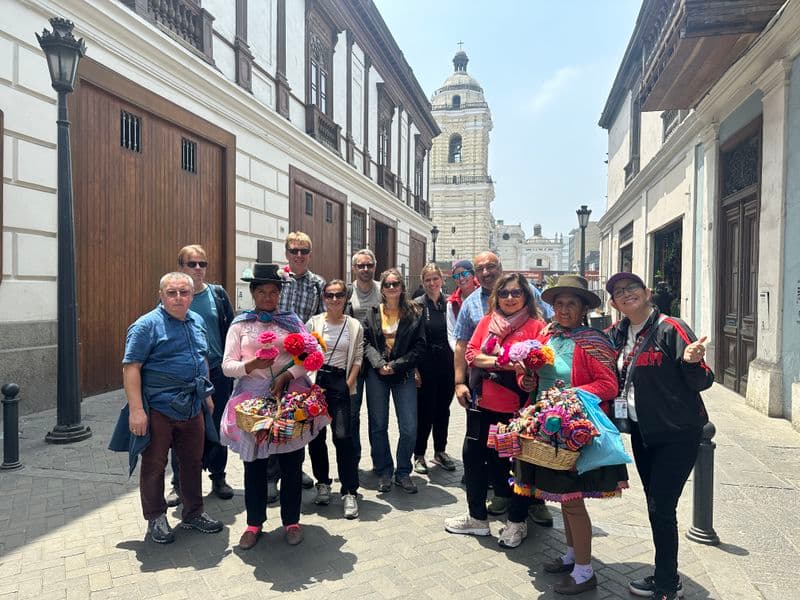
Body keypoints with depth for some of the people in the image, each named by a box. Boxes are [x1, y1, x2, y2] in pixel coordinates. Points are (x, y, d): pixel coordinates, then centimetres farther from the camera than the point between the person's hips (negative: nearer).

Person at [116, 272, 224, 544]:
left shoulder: (197, 321, 9)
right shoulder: (147, 325, -12)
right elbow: (131, 368, -16)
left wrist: (206, 395, 19)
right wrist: (136, 409, -22)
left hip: (193, 407, 6)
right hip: (158, 408, -6)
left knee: (193, 462, 16)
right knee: (154, 465, 8)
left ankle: (193, 512, 32)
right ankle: (156, 519, 26)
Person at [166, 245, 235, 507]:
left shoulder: (218, 293, 3)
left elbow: (230, 329, 6)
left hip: (217, 371, 1)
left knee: (217, 426, 11)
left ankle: (218, 477, 26)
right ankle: (179, 483, 22)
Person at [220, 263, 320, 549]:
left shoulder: (291, 321, 6)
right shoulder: (240, 324, 5)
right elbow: (227, 365, 0)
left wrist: (286, 376, -14)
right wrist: (252, 365, -19)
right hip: (252, 399, 0)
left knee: (291, 462, 7)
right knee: (254, 463, 10)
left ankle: (291, 520, 25)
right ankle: (254, 523, 27)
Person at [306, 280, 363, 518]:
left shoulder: (354, 326, 5)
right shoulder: (313, 322, 5)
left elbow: (357, 359, 6)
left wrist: (349, 384, -6)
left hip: (340, 383, -1)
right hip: (315, 381, 1)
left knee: (343, 435, -9)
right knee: (316, 435, 8)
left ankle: (350, 492, -1)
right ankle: (323, 483, 26)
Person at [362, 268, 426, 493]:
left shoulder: (413, 313, 2)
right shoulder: (373, 313, 5)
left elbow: (419, 345, -2)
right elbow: (366, 342, 0)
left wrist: (396, 365, -11)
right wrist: (379, 363, -15)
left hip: (403, 374, -1)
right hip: (377, 374, 1)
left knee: (409, 428, -2)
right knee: (378, 426, 7)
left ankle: (403, 473, 17)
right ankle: (384, 472, 23)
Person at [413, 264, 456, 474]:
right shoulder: (417, 305, -5)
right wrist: (414, 368, -12)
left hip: (447, 364, 4)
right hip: (425, 364, -4)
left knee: (443, 409, 13)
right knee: (424, 411, 1)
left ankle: (440, 452, 28)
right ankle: (419, 455, 16)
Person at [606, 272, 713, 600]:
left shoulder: (671, 328, -15)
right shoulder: (617, 334, 4)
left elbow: (701, 382, -15)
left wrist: (692, 362, -35)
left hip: (677, 434, -6)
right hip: (641, 432, 7)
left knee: (661, 508, -1)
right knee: (656, 507, 16)